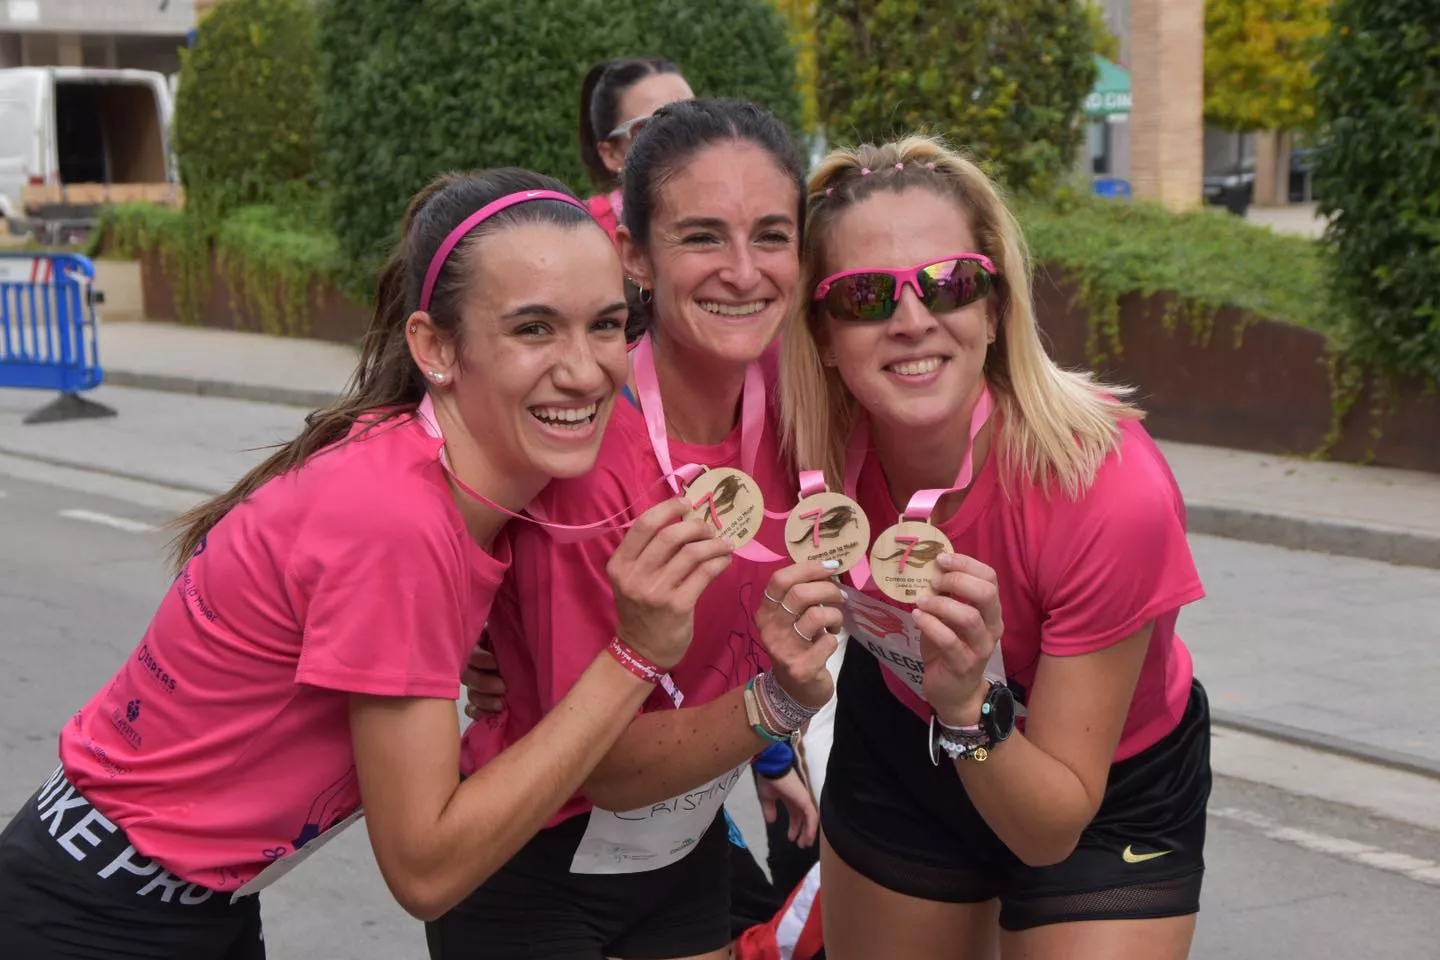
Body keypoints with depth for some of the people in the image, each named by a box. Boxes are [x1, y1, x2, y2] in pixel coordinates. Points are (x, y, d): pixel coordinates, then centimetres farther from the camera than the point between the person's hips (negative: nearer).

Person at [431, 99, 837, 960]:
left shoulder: (784, 384, -15)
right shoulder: (587, 449, -30)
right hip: (538, 872, -5)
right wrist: (776, 702, -39)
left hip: (688, 850, 5)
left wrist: (769, 748, -3)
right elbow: (602, 761, -25)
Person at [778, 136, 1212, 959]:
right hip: (899, 741, 3)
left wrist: (971, 706, -43)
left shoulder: (1109, 490, -35)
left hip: (1107, 794, -3)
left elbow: (1052, 831, -25)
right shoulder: (811, 444, -26)